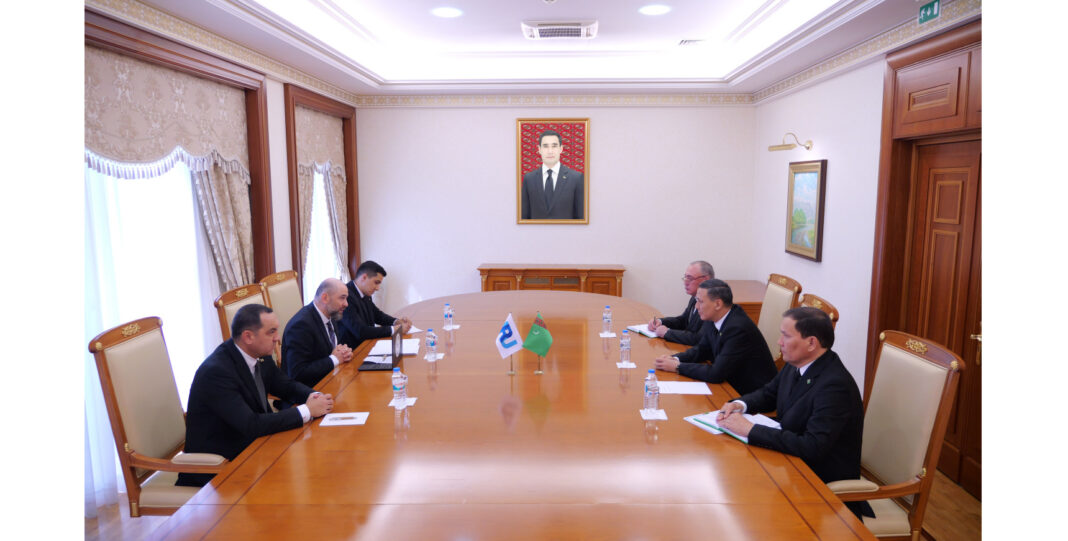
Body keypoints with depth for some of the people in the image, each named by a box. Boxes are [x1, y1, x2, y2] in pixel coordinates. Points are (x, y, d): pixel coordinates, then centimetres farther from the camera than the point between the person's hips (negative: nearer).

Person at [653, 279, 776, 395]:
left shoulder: (738, 328, -27)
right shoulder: (714, 320, -2)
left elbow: (716, 374, -27)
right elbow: (702, 350, 13)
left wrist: (677, 367, -19)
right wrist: (675, 359, -5)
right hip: (732, 383, 8)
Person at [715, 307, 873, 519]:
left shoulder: (835, 386, -27)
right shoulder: (795, 366, -1)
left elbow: (813, 447, -33)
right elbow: (768, 393, 16)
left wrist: (751, 430, -31)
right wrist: (740, 404, -5)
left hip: (825, 483, -7)